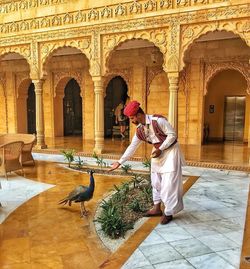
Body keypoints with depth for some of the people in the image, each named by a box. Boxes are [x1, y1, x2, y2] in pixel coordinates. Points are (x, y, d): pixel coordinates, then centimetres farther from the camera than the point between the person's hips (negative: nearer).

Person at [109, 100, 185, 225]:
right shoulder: (139, 130, -3)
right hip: (158, 152, 7)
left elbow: (172, 135, -20)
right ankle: (157, 208, 28)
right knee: (156, 181, 13)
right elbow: (132, 147, 2)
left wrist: (160, 149, -23)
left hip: (170, 151, -7)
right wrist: (120, 162, 2)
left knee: (168, 182, -5)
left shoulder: (158, 120, -25)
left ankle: (168, 212, 8)